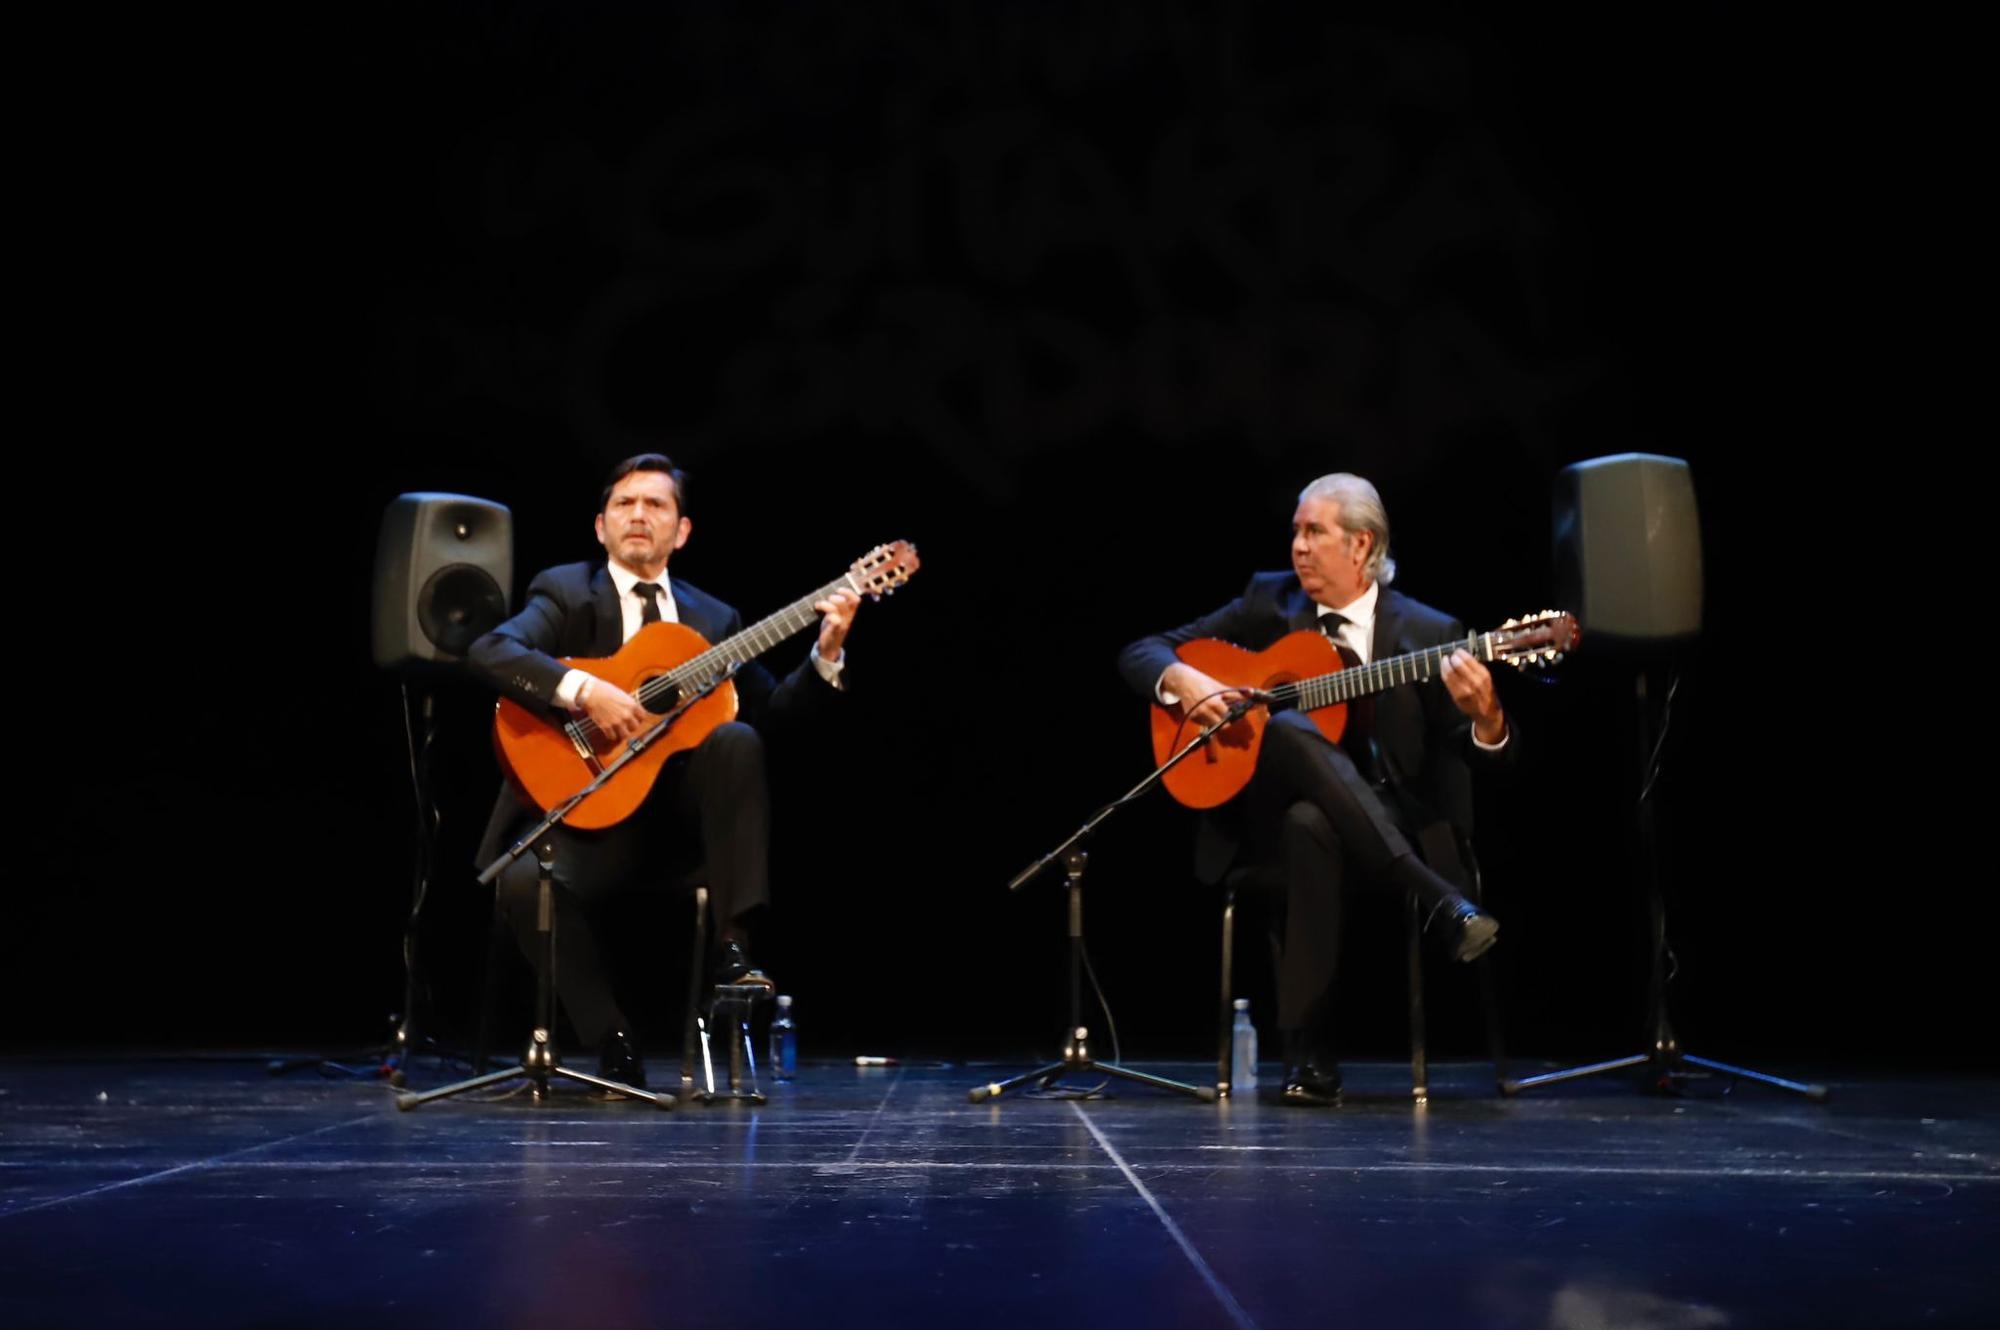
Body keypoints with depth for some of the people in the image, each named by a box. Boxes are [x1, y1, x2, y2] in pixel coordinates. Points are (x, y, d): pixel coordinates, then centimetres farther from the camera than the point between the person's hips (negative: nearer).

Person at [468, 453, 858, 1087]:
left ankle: (731, 946, -23)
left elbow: (772, 709, 9)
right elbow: (488, 650, -16)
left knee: (736, 739, -27)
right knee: (526, 882, -31)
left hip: (681, 811, 2)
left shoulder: (714, 619, 15)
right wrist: (584, 689, -29)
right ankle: (613, 1044, -11)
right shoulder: (565, 592, 4)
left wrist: (826, 654, -7)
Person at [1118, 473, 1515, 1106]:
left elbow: (1494, 754, -4)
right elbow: (1139, 652, 8)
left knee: (1309, 823, -39)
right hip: (1265, 817, 2)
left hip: (1386, 828, -1)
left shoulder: (1428, 632, 0)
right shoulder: (1269, 600, 7)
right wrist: (1183, 679, -16)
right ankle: (1440, 901, -37)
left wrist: (1484, 715, -29)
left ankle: (1308, 1049, -32)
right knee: (1288, 728, -34)